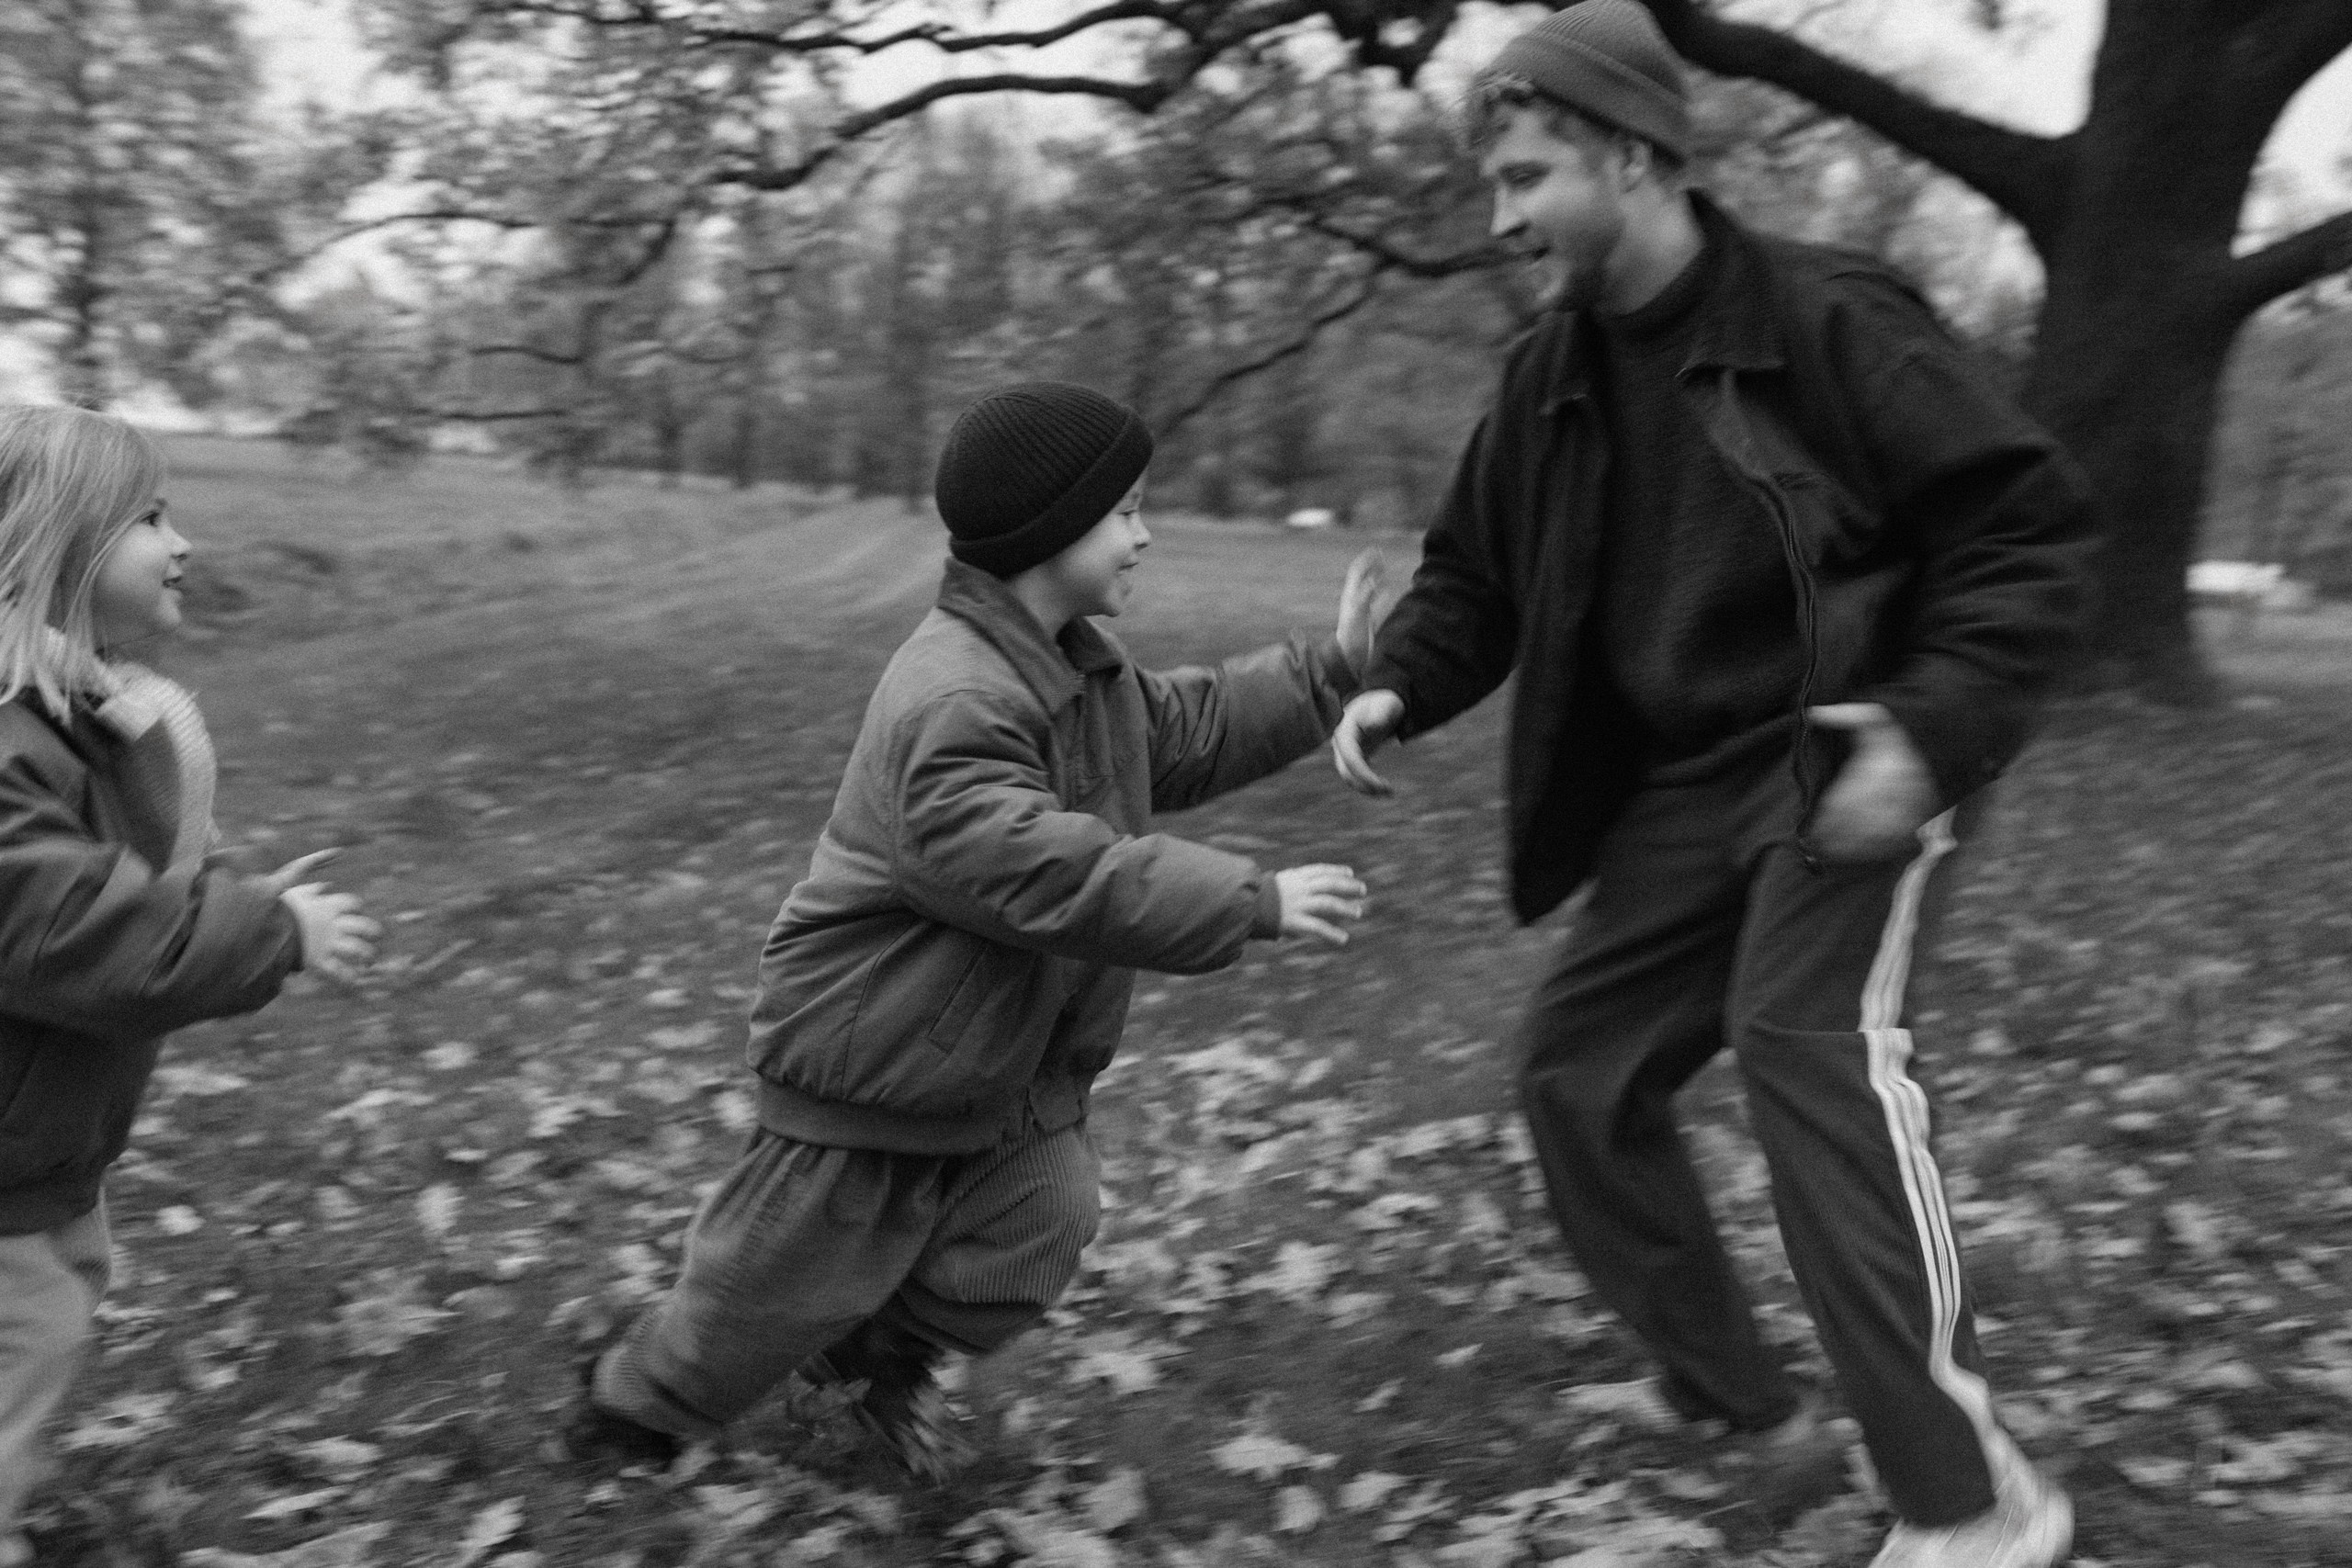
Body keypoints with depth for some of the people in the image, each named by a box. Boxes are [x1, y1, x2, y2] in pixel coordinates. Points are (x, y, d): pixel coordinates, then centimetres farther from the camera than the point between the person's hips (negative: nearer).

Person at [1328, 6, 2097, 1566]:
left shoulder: (1827, 320, -16)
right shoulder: (1550, 377, 4)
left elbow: (2029, 524, -15)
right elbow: (1477, 573, 14)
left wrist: (1938, 726, -27)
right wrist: (1400, 684, -6)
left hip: (1845, 767, -7)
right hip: (1678, 789, 8)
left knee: (1810, 1036, -26)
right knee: (1578, 1067, 5)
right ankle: (1741, 1399, 22)